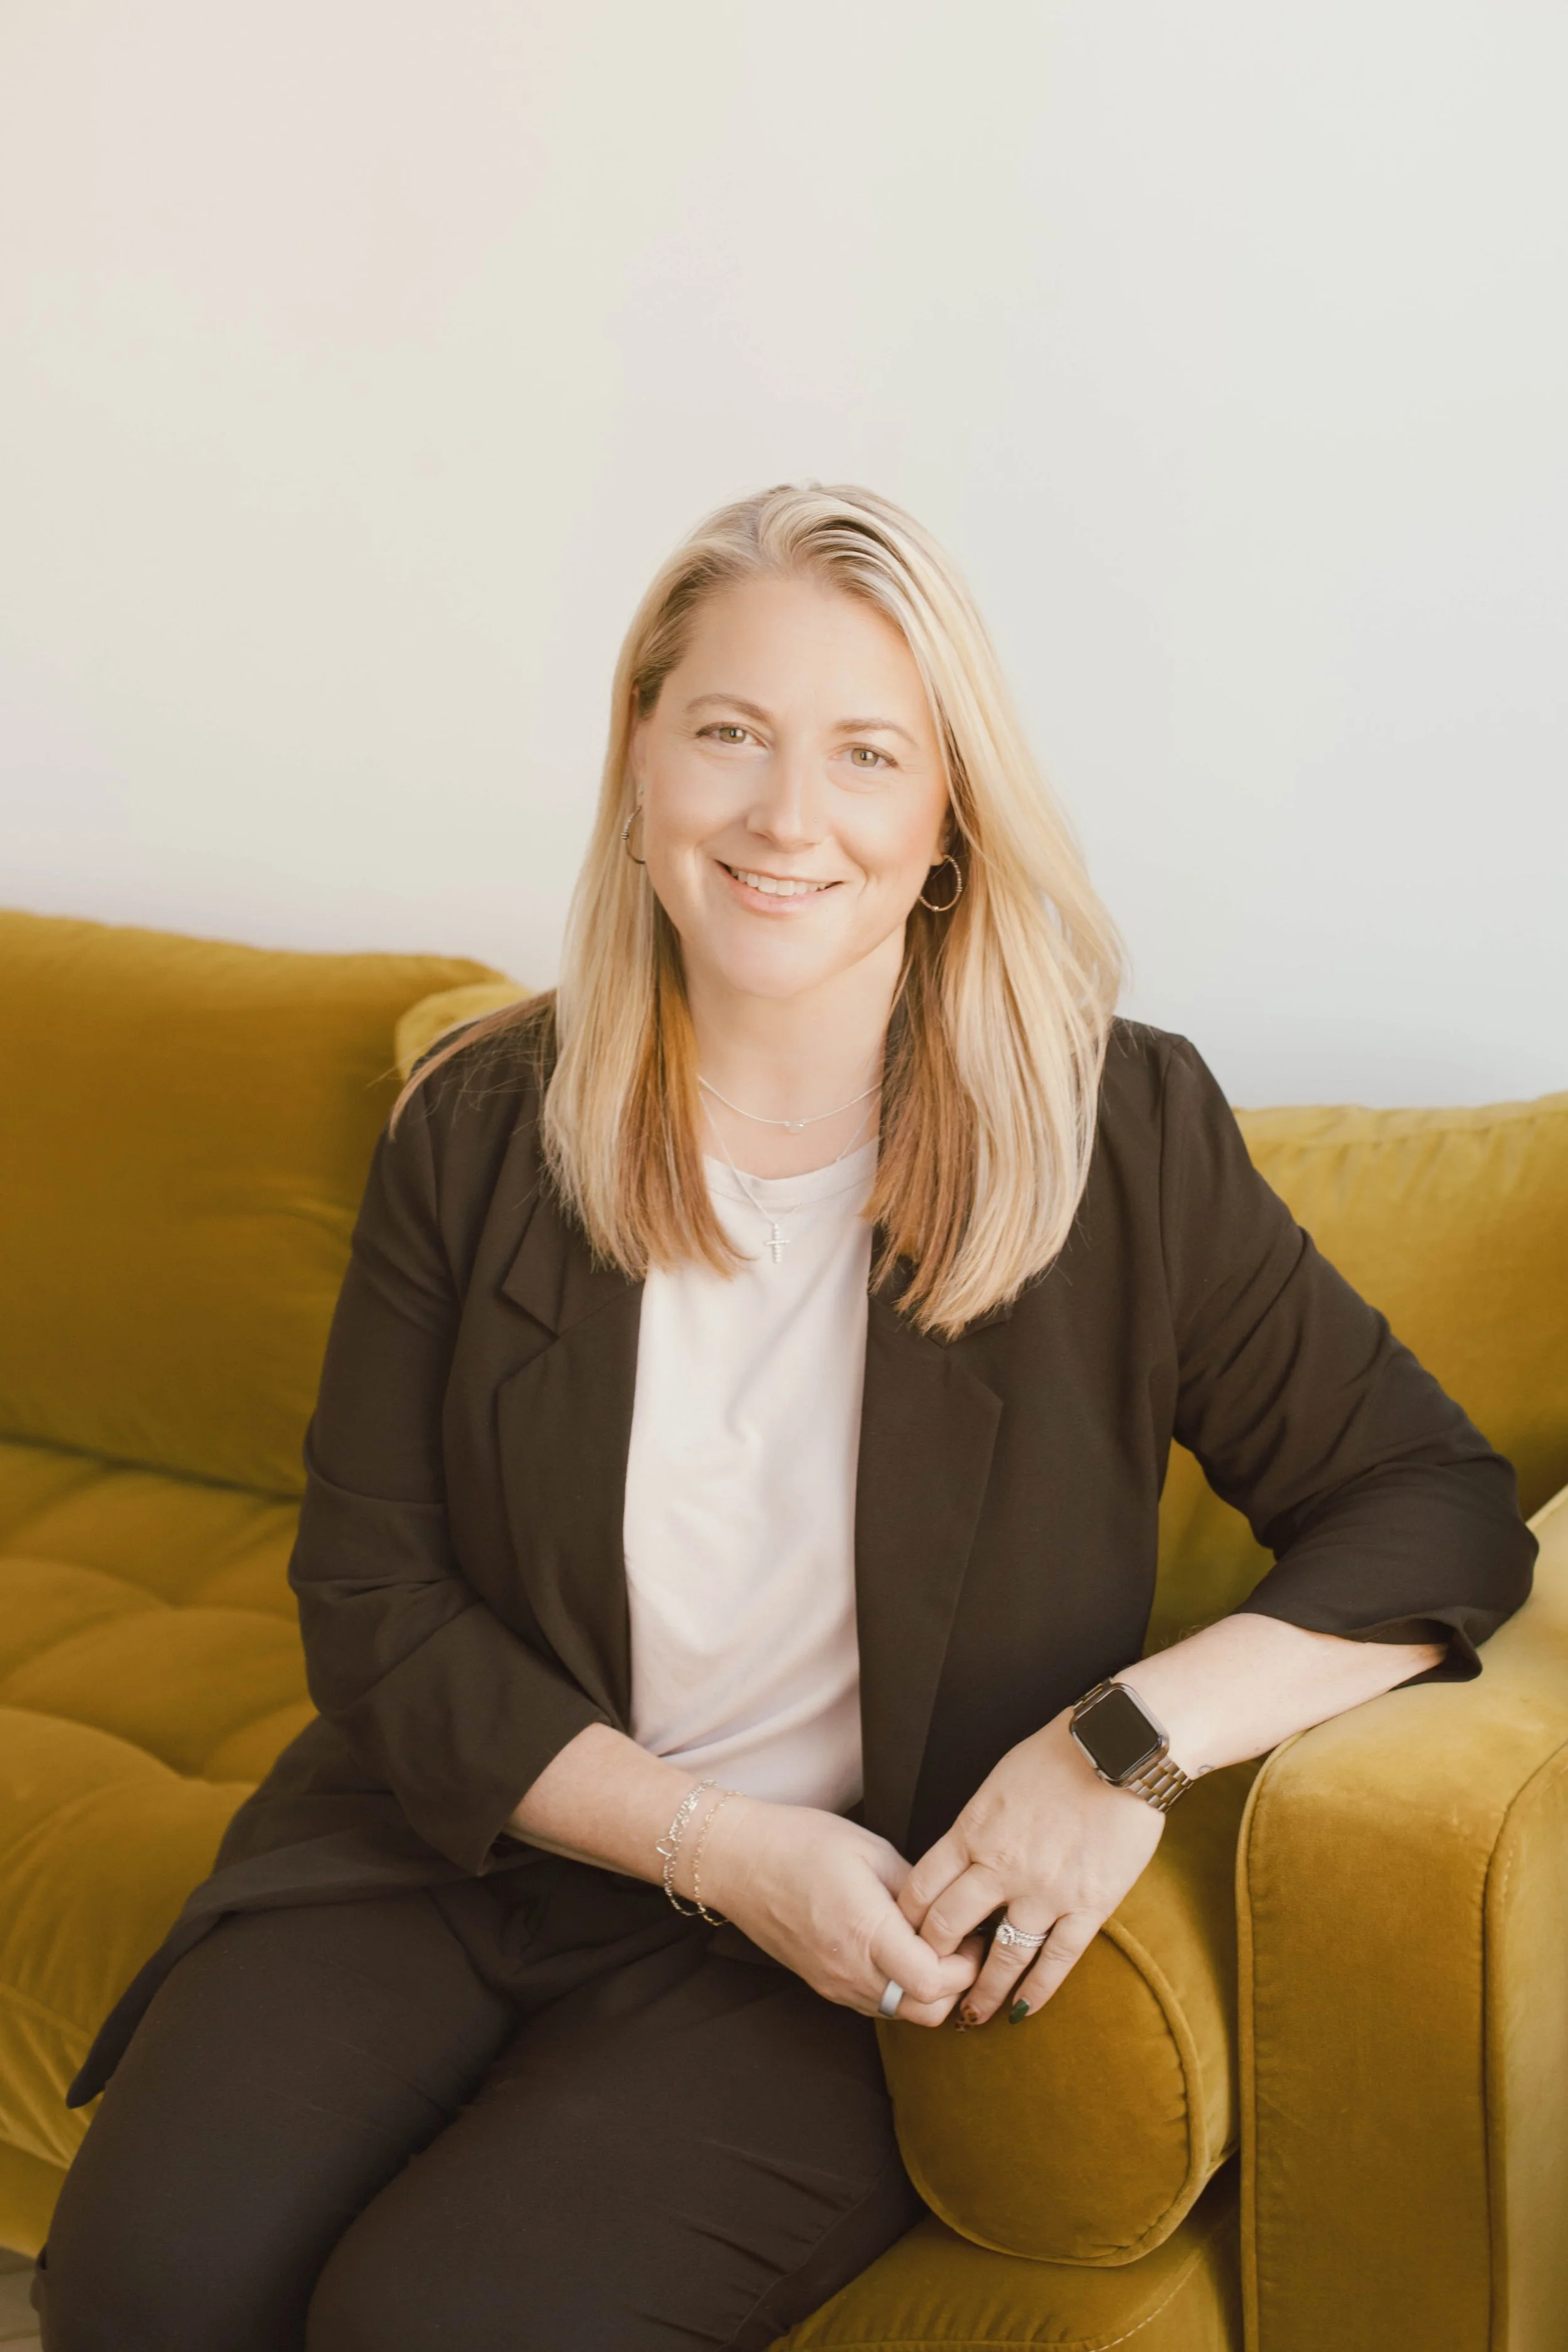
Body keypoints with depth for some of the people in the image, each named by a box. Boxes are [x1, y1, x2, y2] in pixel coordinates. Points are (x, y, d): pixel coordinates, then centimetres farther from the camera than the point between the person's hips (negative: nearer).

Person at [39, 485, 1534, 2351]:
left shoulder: (1124, 1136, -7)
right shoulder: (478, 1131, -2)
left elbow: (1442, 1509, -3)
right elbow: (373, 1599, -1)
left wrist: (1141, 1736, -21)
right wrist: (717, 1844, -13)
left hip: (877, 1935, -2)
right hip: (470, 1833, 3)